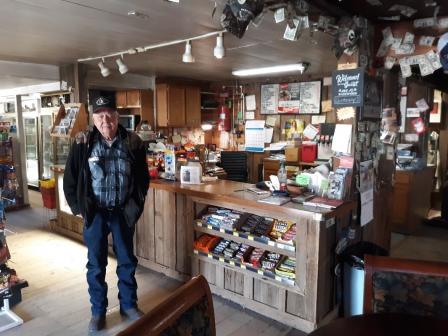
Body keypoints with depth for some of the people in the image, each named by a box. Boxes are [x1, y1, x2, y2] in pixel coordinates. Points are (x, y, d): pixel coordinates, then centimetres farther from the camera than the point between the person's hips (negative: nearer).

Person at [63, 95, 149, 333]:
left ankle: (128, 305, 34)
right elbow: (70, 178, 1)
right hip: (95, 213, 0)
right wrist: (78, 207, -1)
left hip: (123, 213, 1)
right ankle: (98, 311, 30)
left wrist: (137, 204, 2)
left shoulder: (132, 142, -6)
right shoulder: (83, 143, -8)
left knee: (127, 261, 14)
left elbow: (143, 177, 5)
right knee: (96, 264, 12)